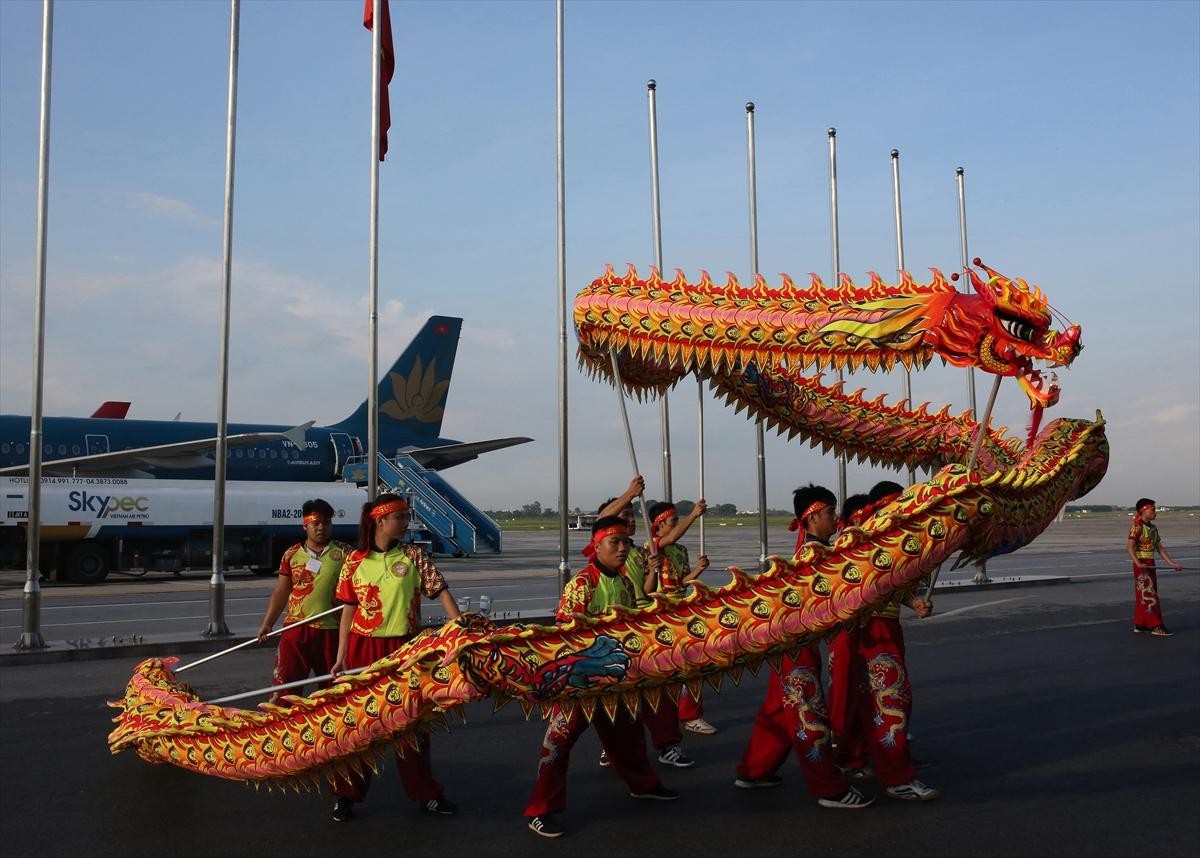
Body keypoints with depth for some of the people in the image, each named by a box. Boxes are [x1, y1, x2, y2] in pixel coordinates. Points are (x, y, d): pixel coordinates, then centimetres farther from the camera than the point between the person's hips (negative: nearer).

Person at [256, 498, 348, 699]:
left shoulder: (344, 552, 2)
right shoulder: (291, 554, 8)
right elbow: (280, 592, 10)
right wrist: (267, 624, 3)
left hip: (331, 630, -1)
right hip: (296, 628, 1)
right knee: (284, 682, -1)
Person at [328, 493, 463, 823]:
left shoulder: (413, 556, -1)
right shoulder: (355, 561, -1)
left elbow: (442, 593, -7)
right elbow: (348, 611, 3)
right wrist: (341, 657, 1)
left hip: (405, 647, 0)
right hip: (363, 649, 0)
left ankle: (424, 792, 22)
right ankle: (347, 794, 20)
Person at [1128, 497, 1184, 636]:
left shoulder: (1153, 528, 13)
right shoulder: (1137, 528, -14)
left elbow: (1160, 548, 13)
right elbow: (1130, 547, -23)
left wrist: (1172, 563, 5)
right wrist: (1138, 563, -36)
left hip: (1150, 565, 9)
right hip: (1142, 565, -9)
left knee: (1143, 595, 12)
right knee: (1149, 595, -7)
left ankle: (1140, 625, 19)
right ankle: (1156, 626, -4)